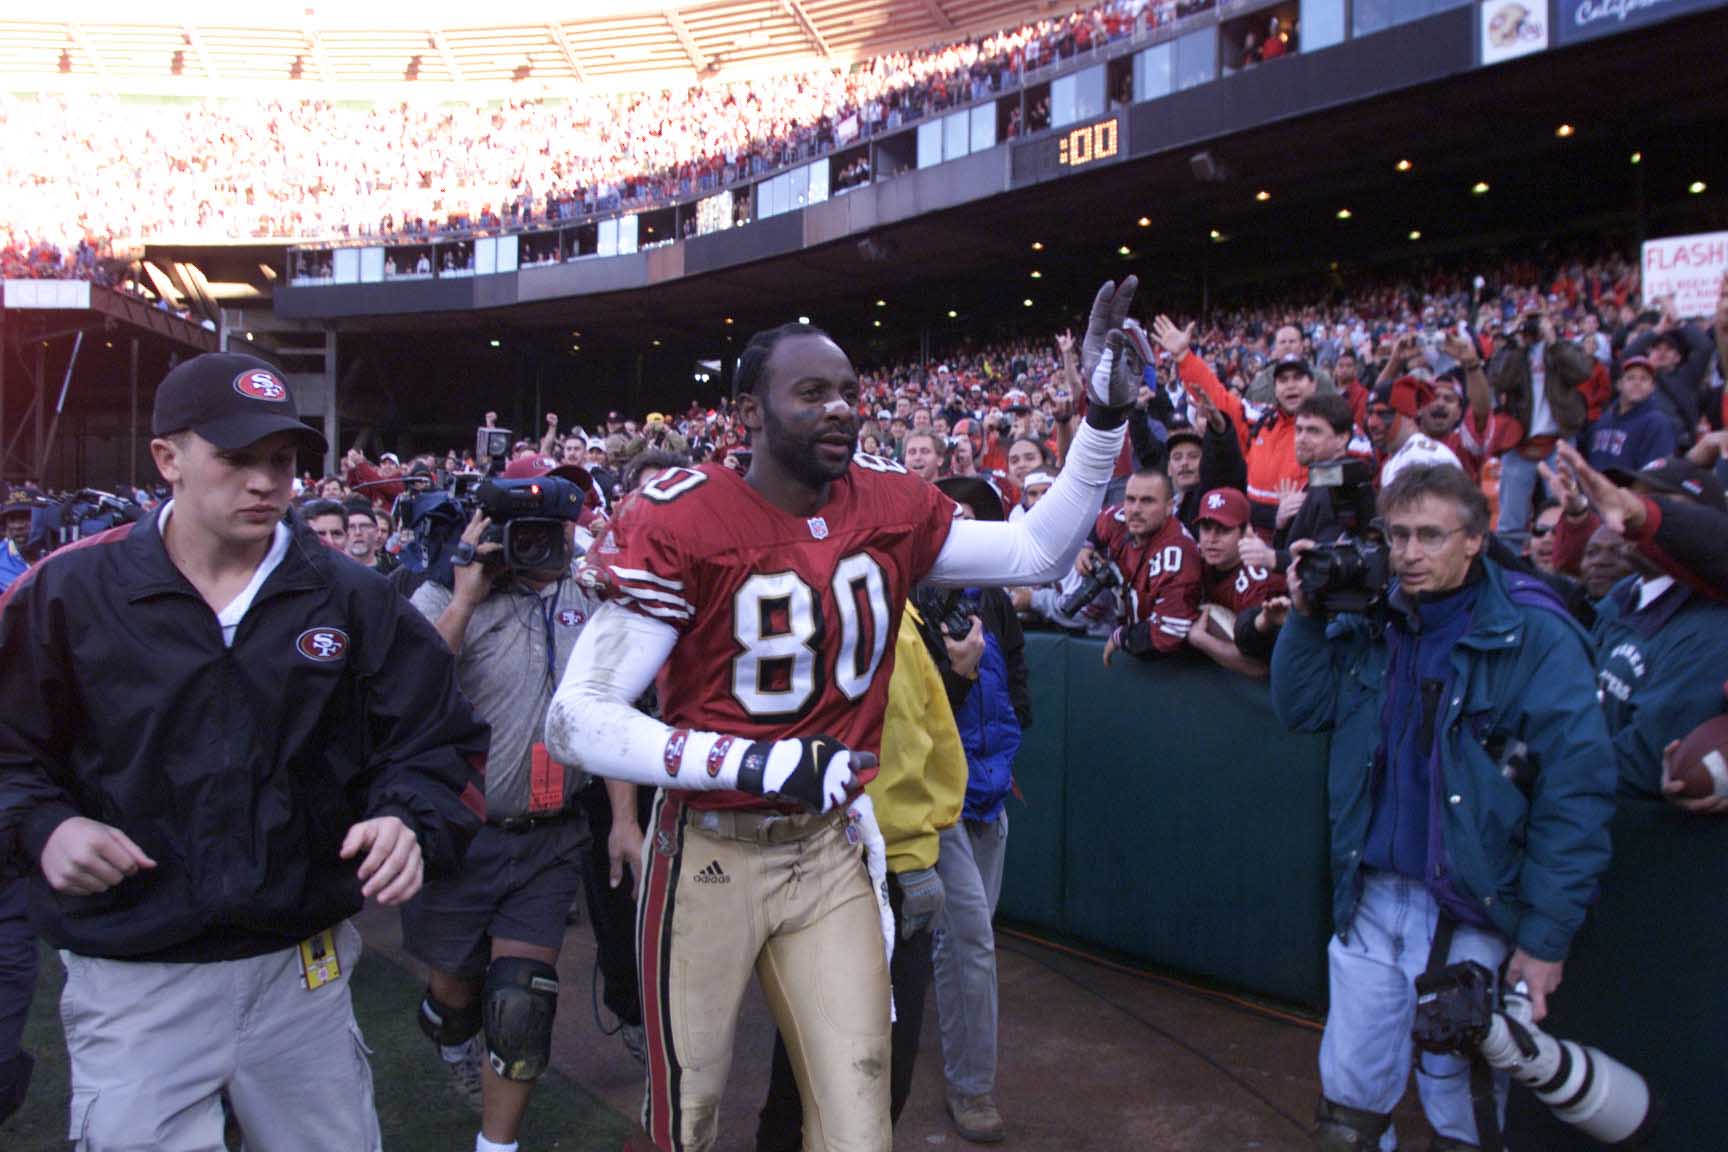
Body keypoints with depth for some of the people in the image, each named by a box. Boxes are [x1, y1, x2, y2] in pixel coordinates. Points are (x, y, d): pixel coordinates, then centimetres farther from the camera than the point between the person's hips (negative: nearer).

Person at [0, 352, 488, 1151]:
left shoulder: (350, 598, 0)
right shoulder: (69, 592, -3)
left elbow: (435, 741, 1)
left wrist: (410, 821, -18)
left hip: (305, 967, 2)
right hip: (131, 977, -1)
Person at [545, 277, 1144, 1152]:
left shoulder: (887, 507, -2)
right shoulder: (681, 523, -18)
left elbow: (1036, 552, 8)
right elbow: (576, 720, -21)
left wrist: (1104, 414, -1)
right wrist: (748, 763, -31)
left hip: (830, 853, 4)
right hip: (709, 856, -3)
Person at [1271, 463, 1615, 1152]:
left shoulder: (1535, 636, -12)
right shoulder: (1370, 622, 5)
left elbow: (1574, 791, -13)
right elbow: (1301, 709, 5)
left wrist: (1546, 937, -14)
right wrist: (1305, 615, -7)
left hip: (1471, 913, -4)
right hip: (1372, 896, 4)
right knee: (1348, 1094, 12)